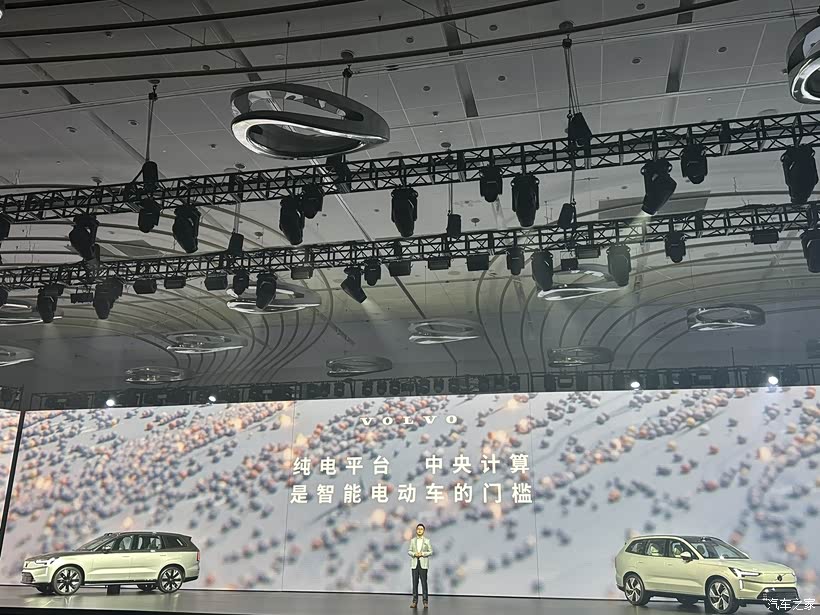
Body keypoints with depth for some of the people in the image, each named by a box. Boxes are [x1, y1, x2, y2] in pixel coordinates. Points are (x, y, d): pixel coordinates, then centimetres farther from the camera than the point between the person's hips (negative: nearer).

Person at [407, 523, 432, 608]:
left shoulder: (427, 541, 4)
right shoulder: (412, 540, 9)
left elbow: (431, 551, 2)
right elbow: (409, 551, 8)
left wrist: (422, 554, -12)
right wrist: (414, 554, -12)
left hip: (423, 564, -2)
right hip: (414, 564, 2)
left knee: (424, 582, -2)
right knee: (415, 582, 2)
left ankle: (425, 601, 3)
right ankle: (415, 601, 7)